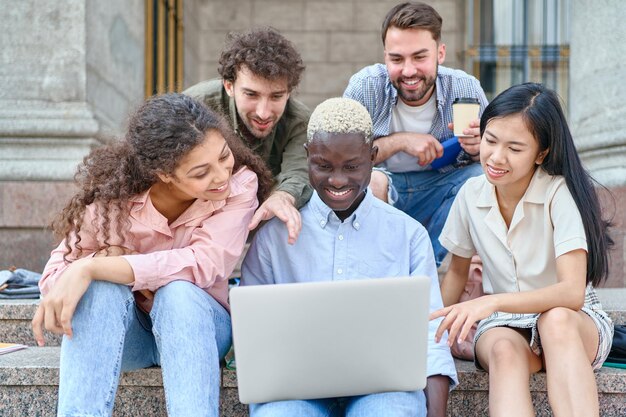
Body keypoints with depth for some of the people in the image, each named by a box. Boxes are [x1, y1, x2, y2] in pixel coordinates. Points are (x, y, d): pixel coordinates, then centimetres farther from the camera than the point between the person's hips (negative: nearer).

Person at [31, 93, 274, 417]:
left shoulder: (240, 184, -19)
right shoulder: (115, 194, -18)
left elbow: (203, 264, -31)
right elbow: (53, 280, -14)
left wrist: (89, 269, -36)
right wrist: (106, 256, -34)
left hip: (198, 326, 0)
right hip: (121, 331, 1)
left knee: (177, 292, -35)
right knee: (103, 287, -33)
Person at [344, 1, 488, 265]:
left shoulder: (466, 89, -12)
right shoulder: (366, 87, -16)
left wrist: (478, 150, -29)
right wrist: (399, 140, -27)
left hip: (438, 189, 3)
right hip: (380, 194, -3)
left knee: (479, 177, -24)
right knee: (370, 180, -34)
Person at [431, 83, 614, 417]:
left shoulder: (561, 192, -16)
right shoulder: (471, 194, -2)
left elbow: (572, 292, -27)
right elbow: (457, 271, 12)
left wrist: (491, 302, -39)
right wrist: (437, 326, -2)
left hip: (574, 323, -2)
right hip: (503, 325, 3)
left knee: (556, 319, -39)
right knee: (504, 351, -35)